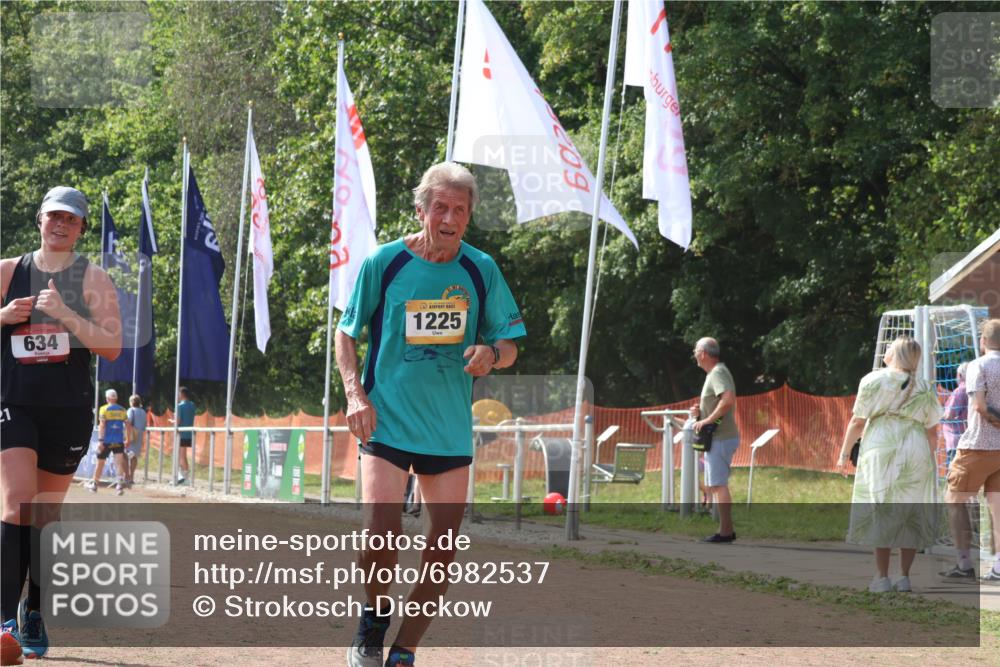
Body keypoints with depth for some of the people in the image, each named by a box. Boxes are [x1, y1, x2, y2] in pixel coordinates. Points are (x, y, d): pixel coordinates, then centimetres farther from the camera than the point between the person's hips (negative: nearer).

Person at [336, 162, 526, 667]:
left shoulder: (481, 269, 2)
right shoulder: (384, 262, -3)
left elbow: (508, 346, 9)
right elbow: (346, 333, 6)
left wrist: (491, 353, -15)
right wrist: (355, 393, -9)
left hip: (451, 431, 3)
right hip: (387, 422, -3)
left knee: (442, 551, 2)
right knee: (381, 533, -20)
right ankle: (373, 621, 9)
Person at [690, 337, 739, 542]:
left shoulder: (718, 373, -15)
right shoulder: (713, 373, 18)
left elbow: (728, 399, -31)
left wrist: (708, 419, -25)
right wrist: (700, 412, 9)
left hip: (720, 439, -11)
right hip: (715, 439, 11)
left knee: (718, 485, -9)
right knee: (711, 486, 14)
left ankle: (726, 531, -9)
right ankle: (725, 529, 17)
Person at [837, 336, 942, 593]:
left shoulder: (874, 381, 1)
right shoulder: (925, 389, 10)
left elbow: (857, 422, 0)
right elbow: (932, 432, 10)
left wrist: (844, 453, 8)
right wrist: (930, 461, 22)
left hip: (881, 449, -2)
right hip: (916, 453, 2)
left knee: (881, 513, 2)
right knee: (911, 514, 8)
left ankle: (882, 577, 0)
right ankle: (904, 577, 6)